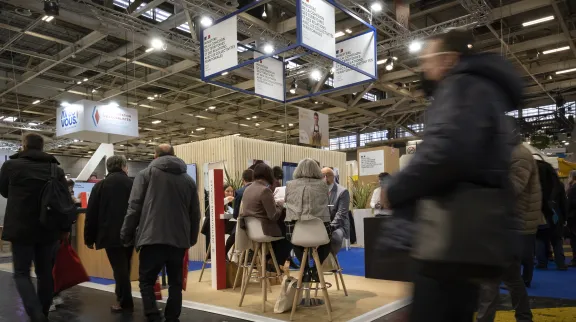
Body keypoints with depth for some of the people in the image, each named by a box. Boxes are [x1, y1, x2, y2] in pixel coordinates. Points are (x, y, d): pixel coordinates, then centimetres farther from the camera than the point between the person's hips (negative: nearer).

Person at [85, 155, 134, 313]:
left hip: (111, 235, -3)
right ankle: (123, 299, 23)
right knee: (125, 268, 16)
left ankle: (125, 303, 5)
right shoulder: (133, 184, 7)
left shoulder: (100, 186, 2)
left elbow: (91, 215, 0)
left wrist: (89, 238, 6)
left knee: (119, 269, 0)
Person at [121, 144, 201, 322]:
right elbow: (195, 213, 12)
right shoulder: (188, 179, 13)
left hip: (153, 238, -3)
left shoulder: (146, 174, 4)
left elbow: (135, 206, -4)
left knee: (147, 281, 9)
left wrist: (126, 235, 2)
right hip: (179, 239, 3)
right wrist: (192, 239, 19)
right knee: (175, 283, 14)